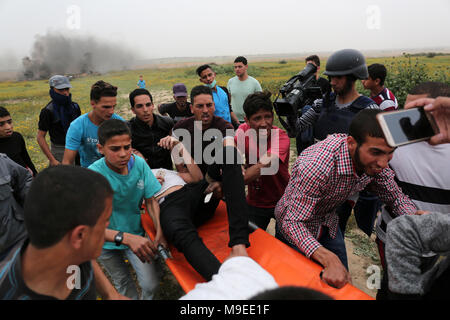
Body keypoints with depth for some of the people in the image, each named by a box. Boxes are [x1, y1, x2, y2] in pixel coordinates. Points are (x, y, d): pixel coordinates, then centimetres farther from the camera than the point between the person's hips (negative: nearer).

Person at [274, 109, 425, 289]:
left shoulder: (373, 160, -21)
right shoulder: (316, 166, -42)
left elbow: (395, 196, -6)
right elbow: (293, 222, -36)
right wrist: (329, 259, -49)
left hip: (329, 224, 6)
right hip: (296, 228, -5)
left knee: (342, 283, 18)